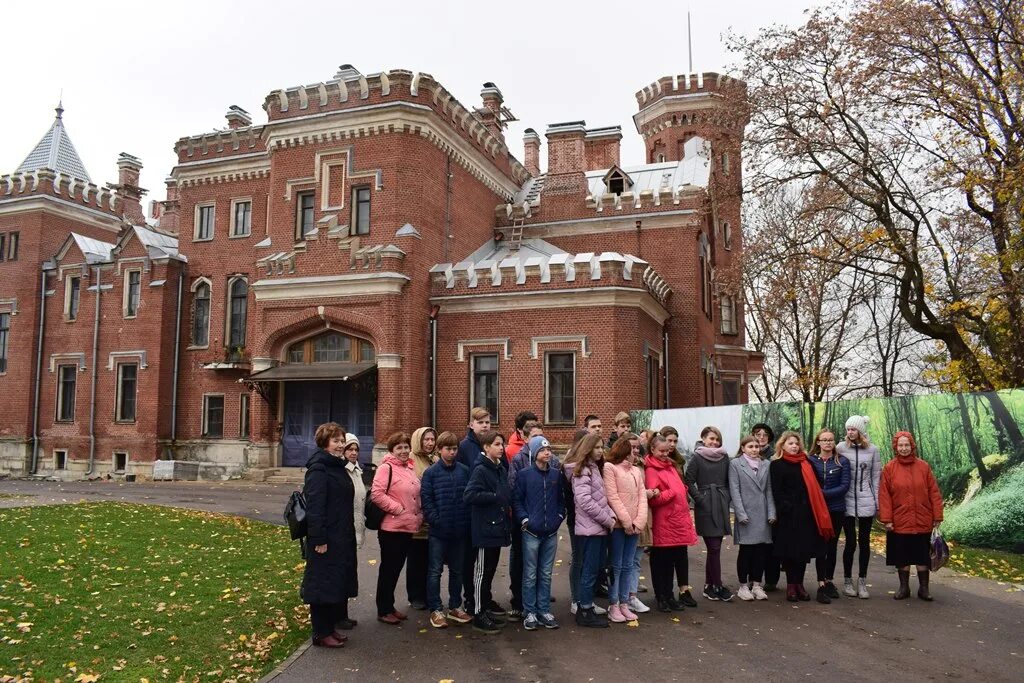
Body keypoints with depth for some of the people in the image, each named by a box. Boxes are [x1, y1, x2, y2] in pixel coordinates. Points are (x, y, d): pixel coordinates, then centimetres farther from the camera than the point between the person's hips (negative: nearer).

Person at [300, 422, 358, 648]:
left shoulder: (338, 467, 14)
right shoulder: (318, 468, -14)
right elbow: (314, 505, -20)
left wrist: (349, 534, 17)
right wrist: (319, 539, -22)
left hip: (341, 538, 9)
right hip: (326, 540, -9)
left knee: (338, 583, 15)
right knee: (323, 584, 0)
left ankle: (330, 627, 26)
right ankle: (321, 634, 11)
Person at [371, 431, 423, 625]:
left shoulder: (409, 469, 14)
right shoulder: (386, 468, -12)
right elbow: (376, 494, -21)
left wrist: (418, 515, 11)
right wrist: (397, 509, -18)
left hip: (407, 528, 8)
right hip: (391, 528, -8)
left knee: (397, 568, 15)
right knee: (388, 569, 2)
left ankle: (390, 607, 26)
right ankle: (383, 610, 13)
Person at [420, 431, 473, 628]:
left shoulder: (464, 471, 2)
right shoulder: (431, 472, -5)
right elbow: (426, 499, -8)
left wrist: (467, 521, -4)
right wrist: (436, 520, -15)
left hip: (460, 530, 3)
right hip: (438, 530, -3)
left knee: (457, 570, 14)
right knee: (435, 571, 5)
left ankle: (455, 607, 28)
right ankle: (435, 610, 15)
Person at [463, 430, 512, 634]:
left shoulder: (501, 470, 11)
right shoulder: (480, 470, -14)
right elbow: (469, 495, -24)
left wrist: (508, 506, 5)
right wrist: (495, 497, -21)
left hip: (498, 526, 8)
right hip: (484, 527, -8)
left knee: (491, 568, 19)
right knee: (482, 570, -1)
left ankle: (486, 601, 34)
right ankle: (479, 614, 5)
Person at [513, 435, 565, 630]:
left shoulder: (556, 474, 4)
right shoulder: (524, 475, -5)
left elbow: (562, 498, 13)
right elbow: (516, 500, -3)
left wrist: (560, 516, 1)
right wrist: (524, 520, -11)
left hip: (551, 533, 3)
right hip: (531, 532, -3)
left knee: (546, 574, 11)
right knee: (530, 575, 4)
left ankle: (544, 611, 20)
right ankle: (530, 612, 13)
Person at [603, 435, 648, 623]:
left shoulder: (637, 471, 16)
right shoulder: (610, 468, -5)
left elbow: (642, 496, 8)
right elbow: (612, 497, -11)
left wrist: (639, 521, -5)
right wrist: (626, 521, -13)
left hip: (634, 526, 6)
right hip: (618, 525, -6)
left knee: (627, 566, 10)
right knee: (616, 566, 0)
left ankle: (624, 604, 17)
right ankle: (613, 606, 7)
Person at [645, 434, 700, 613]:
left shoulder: (670, 465, 14)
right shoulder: (651, 470, -12)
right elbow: (653, 499, -18)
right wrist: (671, 493, -13)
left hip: (680, 519, 8)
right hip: (664, 523, -8)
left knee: (681, 556, 15)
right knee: (664, 560, 2)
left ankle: (684, 591, 26)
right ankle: (664, 596, 12)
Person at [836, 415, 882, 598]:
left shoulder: (872, 450, 3)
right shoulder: (841, 448, -1)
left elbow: (876, 477, 6)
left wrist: (876, 501, 4)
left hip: (866, 502, 1)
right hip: (847, 501, -1)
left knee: (864, 542, 6)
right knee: (851, 542, 1)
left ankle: (862, 582, 15)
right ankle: (847, 581, 15)